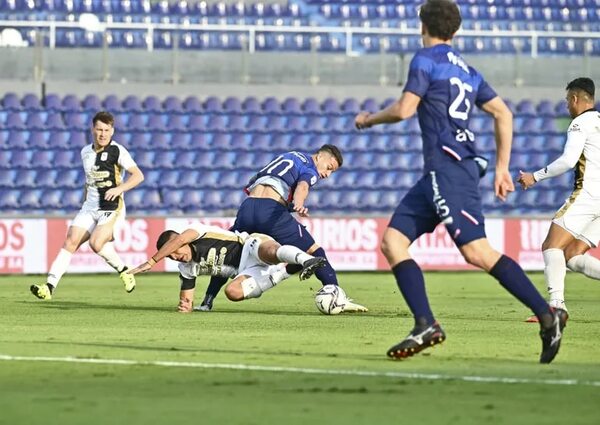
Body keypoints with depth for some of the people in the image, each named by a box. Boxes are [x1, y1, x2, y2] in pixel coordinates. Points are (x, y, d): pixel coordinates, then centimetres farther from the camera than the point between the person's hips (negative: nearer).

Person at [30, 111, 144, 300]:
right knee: (70, 241, -10)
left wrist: (119, 188, -25)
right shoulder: (86, 152, 13)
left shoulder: (117, 151, -6)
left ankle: (124, 271, -1)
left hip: (112, 208, -6)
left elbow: (138, 175, -12)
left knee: (96, 243, -26)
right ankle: (49, 286, -16)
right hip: (90, 208, 6)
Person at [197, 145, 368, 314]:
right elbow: (302, 186, -16)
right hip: (271, 209, -6)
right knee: (314, 252, 3)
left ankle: (207, 301, 16)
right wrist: (298, 204, -37)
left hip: (247, 206, 6)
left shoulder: (288, 157, 33)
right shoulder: (311, 170, 9)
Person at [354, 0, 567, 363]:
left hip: (449, 168, -9)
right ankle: (425, 324, -7)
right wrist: (502, 168, 23)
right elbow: (503, 114, 20)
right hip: (438, 173, 9)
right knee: (393, 241, 5)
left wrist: (370, 119, 9)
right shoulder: (467, 70, 20)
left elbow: (405, 109, -11)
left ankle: (547, 315, -21)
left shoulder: (426, 59, -3)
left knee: (477, 251, -17)